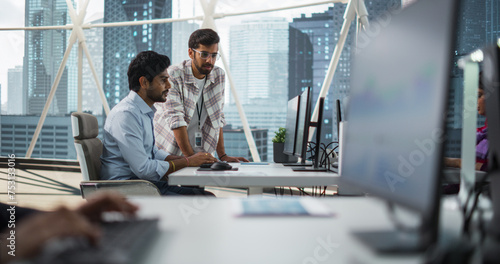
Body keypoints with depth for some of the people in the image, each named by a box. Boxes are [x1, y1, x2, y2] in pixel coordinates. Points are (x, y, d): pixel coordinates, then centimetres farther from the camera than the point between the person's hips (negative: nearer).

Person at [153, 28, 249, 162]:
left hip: (201, 153, 4)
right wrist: (190, 157, -22)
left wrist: (223, 155, 3)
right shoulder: (173, 76, -11)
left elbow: (217, 118, 8)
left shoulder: (219, 75, 5)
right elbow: (176, 120, -17)